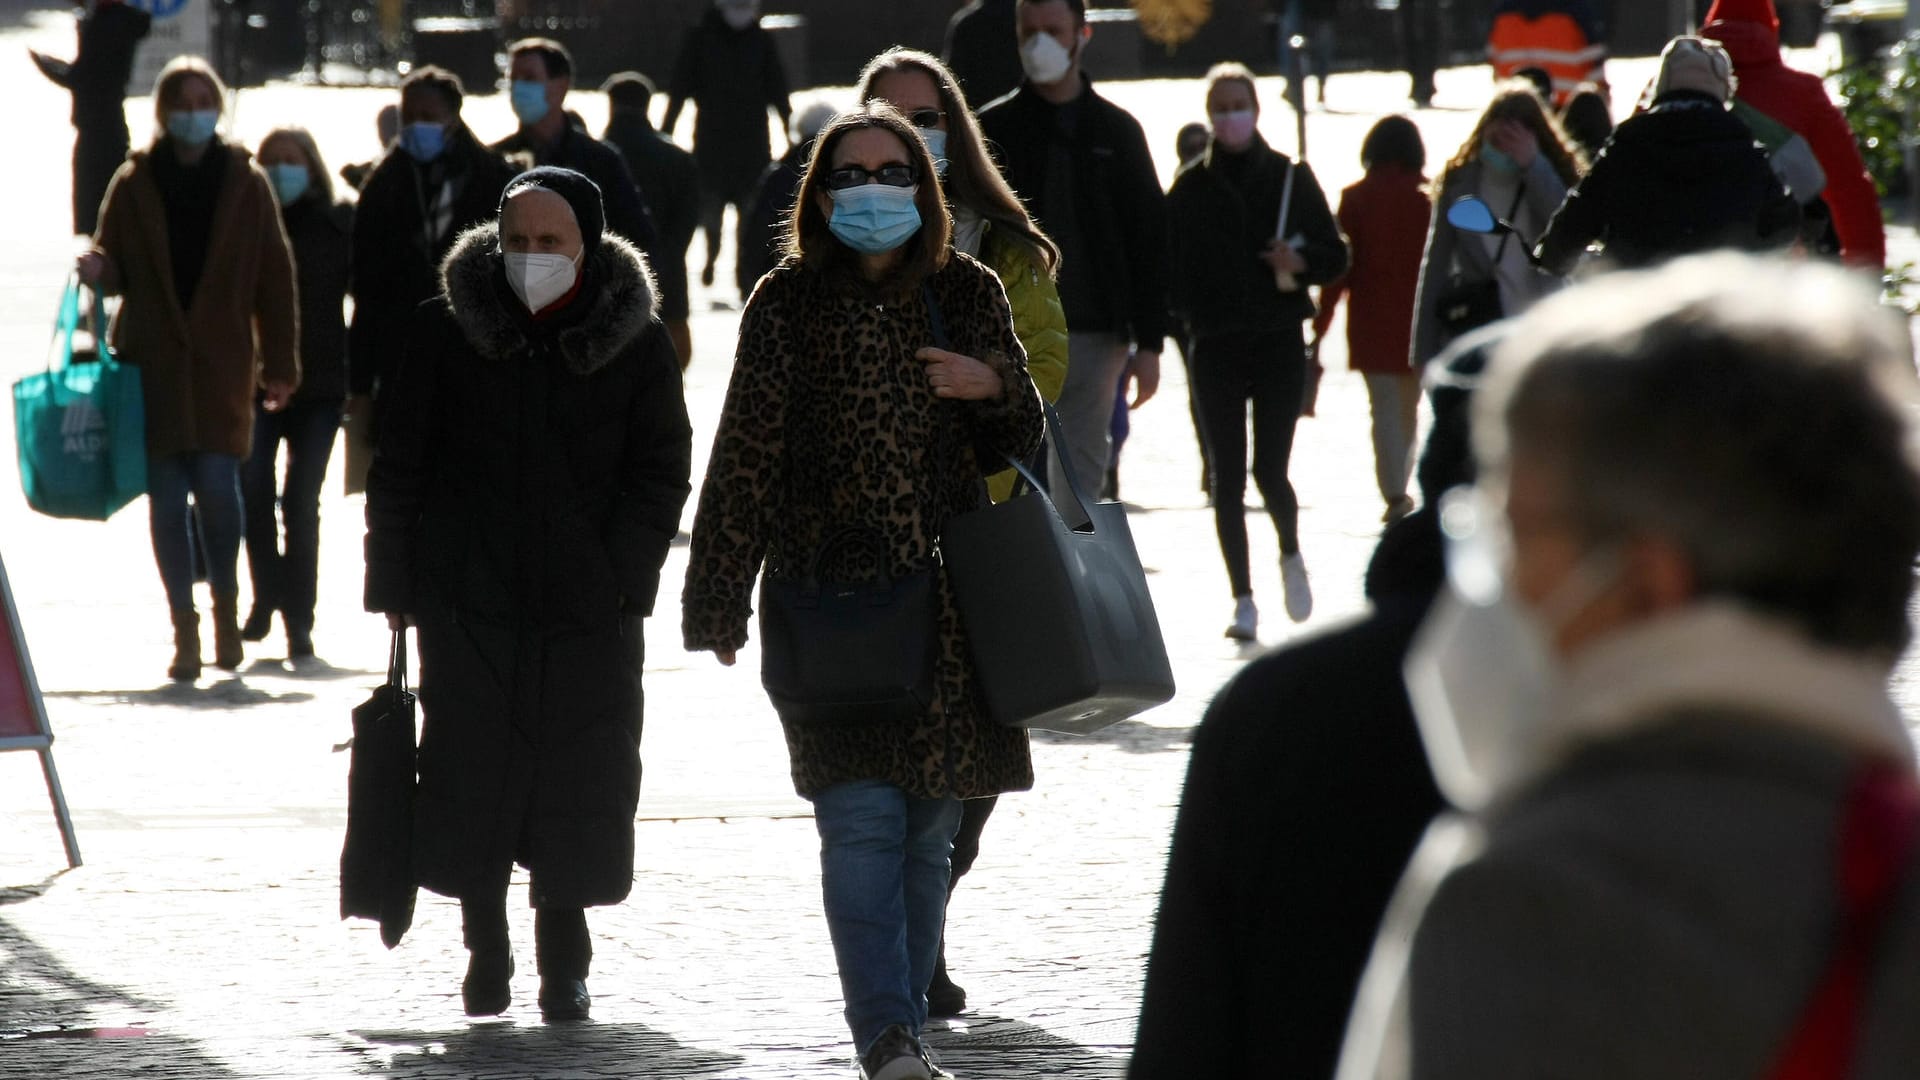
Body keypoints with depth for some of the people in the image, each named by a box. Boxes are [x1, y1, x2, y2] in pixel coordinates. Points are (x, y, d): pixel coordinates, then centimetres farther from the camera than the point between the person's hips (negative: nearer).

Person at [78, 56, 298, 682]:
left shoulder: (245, 184, 5)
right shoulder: (134, 185, 5)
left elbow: (273, 278, 5)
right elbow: (116, 267, 10)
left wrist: (280, 364, 2)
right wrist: (98, 272, -15)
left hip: (222, 360, -1)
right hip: (154, 362, 1)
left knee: (218, 484, -11)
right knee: (166, 496, 0)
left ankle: (226, 607, 11)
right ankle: (184, 629, 9)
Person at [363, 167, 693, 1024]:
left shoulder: (636, 342, 2)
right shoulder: (445, 331, 2)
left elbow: (660, 475, 5)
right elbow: (399, 466, 5)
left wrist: (620, 581, -6)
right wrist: (394, 584, 1)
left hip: (588, 607, 0)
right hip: (468, 605, 0)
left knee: (580, 786, 0)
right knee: (471, 781, 1)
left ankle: (564, 961, 12)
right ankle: (485, 952, 15)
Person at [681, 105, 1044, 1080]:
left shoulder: (969, 295, 9)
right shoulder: (787, 304, 2)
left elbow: (1024, 439, 14)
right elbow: (745, 455, 0)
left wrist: (995, 388, -9)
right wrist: (720, 600, -4)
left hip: (952, 602, 3)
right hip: (831, 598, -3)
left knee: (930, 827, 7)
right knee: (862, 819, -14)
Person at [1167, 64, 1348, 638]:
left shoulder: (1291, 177, 4)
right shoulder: (1190, 186, 6)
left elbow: (1335, 255, 7)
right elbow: (1170, 267, 5)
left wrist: (1301, 262, -13)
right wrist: (1185, 312, -12)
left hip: (1279, 340, -1)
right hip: (1216, 347, 1)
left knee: (1270, 469, -8)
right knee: (1228, 477, 0)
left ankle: (1291, 553, 22)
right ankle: (1243, 598, 7)